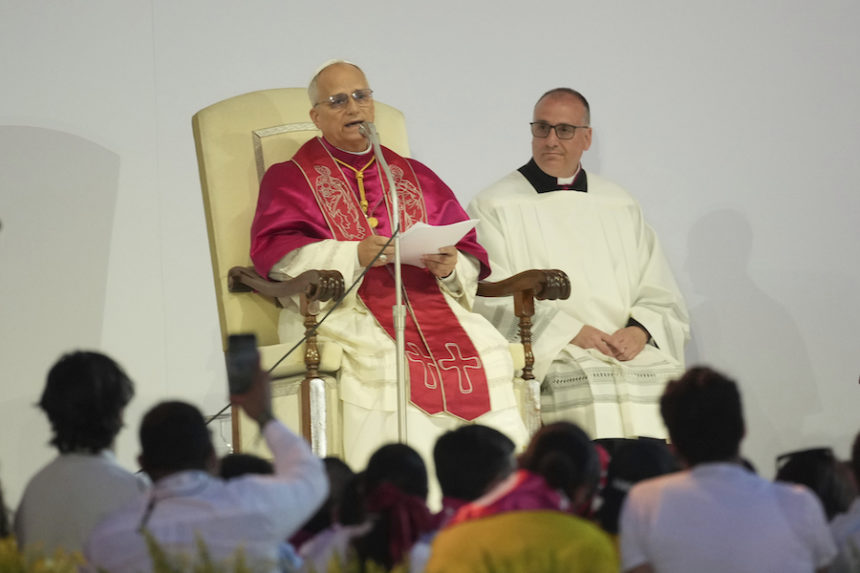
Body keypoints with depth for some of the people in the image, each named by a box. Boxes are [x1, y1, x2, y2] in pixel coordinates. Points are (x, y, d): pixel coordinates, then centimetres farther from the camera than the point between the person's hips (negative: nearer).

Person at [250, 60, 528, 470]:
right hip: (343, 308, -3)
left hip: (427, 297, 4)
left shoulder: (416, 177, 26)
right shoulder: (291, 178, 16)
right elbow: (274, 252, -3)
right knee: (384, 360, -36)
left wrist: (449, 267, -8)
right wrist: (353, 255, -17)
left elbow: (470, 259, 18)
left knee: (485, 353, -26)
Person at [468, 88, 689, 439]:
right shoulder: (494, 207, 8)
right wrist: (569, 332, -13)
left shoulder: (620, 206, 21)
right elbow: (493, 301, -3)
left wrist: (640, 330, -7)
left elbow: (660, 295, 16)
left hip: (632, 353, 4)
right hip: (550, 358, -4)